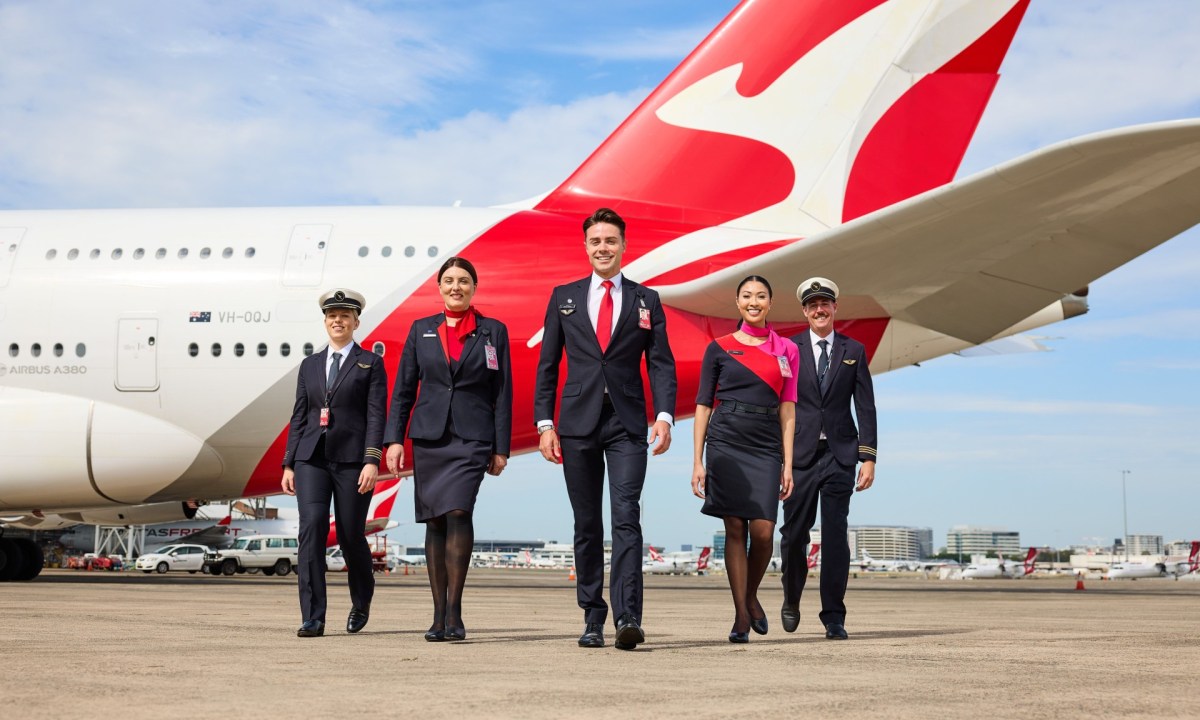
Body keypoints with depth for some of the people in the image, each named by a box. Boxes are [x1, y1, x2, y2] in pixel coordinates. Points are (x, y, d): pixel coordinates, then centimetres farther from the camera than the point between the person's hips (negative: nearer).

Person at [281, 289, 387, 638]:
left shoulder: (371, 363, 4)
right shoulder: (310, 365, 15)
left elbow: (376, 415, -4)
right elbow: (299, 417, 14)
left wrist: (372, 461, -14)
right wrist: (288, 465, 8)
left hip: (352, 459, -3)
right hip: (311, 458, 3)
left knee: (351, 535, 2)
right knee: (312, 528, -12)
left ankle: (361, 603, 30)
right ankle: (312, 618, -11)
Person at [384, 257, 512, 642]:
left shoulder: (493, 332, 6)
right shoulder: (421, 330, 10)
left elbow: (502, 393, 5)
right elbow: (403, 389, 10)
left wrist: (501, 448, 0)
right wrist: (394, 439, 2)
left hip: (472, 438, -2)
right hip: (428, 437, 3)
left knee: (458, 511, -20)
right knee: (434, 522, 4)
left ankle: (454, 612, -14)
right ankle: (439, 614, 11)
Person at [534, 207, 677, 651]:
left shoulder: (646, 300, 8)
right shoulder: (564, 297, 10)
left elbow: (661, 364, 4)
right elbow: (547, 365, 9)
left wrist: (664, 416, -11)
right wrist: (544, 423, 0)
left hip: (627, 423, -1)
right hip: (578, 423, 1)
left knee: (626, 519, -12)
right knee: (587, 525, 6)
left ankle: (628, 619, -15)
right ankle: (593, 618, 14)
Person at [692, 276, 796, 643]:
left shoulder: (787, 351, 11)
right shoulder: (719, 348, 7)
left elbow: (788, 411, 10)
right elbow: (703, 406, 7)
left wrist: (788, 464, 4)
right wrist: (697, 461, 0)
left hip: (766, 446, 1)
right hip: (726, 442, -1)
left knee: (763, 531, -9)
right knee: (735, 528, -3)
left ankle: (751, 596, 19)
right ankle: (741, 615, 4)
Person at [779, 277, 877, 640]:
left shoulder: (854, 351, 9)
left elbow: (865, 408, 6)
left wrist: (868, 457, -2)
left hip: (839, 456, 1)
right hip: (799, 456, 0)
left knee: (835, 536, -2)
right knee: (794, 534, 3)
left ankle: (834, 617, 5)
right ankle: (791, 600, 28)